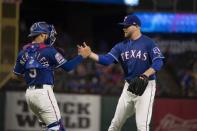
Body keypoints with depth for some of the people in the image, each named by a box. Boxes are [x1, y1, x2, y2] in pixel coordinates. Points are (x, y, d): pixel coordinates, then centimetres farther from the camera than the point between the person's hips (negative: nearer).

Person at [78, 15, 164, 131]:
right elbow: (107, 59, -3)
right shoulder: (121, 46, 8)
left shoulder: (148, 43, -8)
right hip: (129, 86, 7)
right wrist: (90, 54, -17)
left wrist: (145, 75, -29)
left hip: (146, 85, -7)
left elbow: (158, 62, -17)